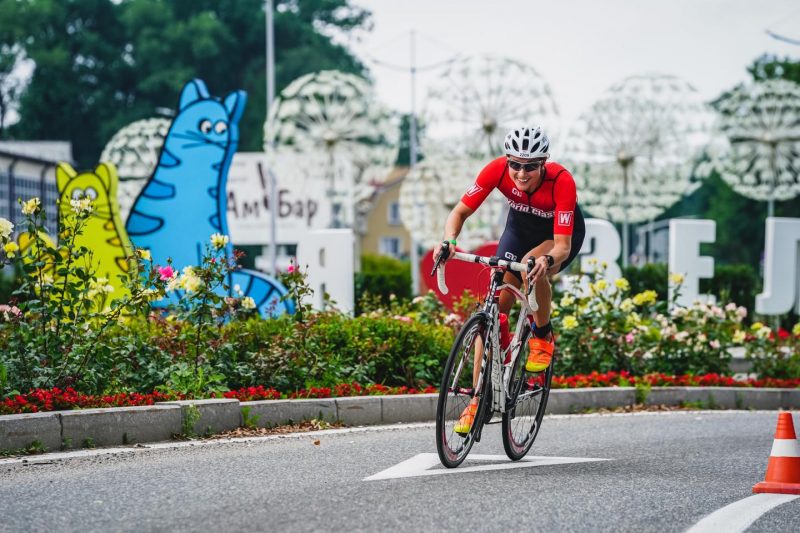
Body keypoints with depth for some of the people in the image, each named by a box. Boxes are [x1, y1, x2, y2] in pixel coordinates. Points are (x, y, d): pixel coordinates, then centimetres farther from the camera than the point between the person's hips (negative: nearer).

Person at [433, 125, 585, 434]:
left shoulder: (561, 181, -36)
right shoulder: (497, 170, -29)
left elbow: (563, 244, -38)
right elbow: (460, 212, -21)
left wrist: (547, 260, -61)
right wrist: (449, 240, -41)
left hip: (562, 234, -3)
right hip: (520, 228, 3)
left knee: (533, 266, -37)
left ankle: (543, 336, -10)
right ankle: (478, 401, -3)